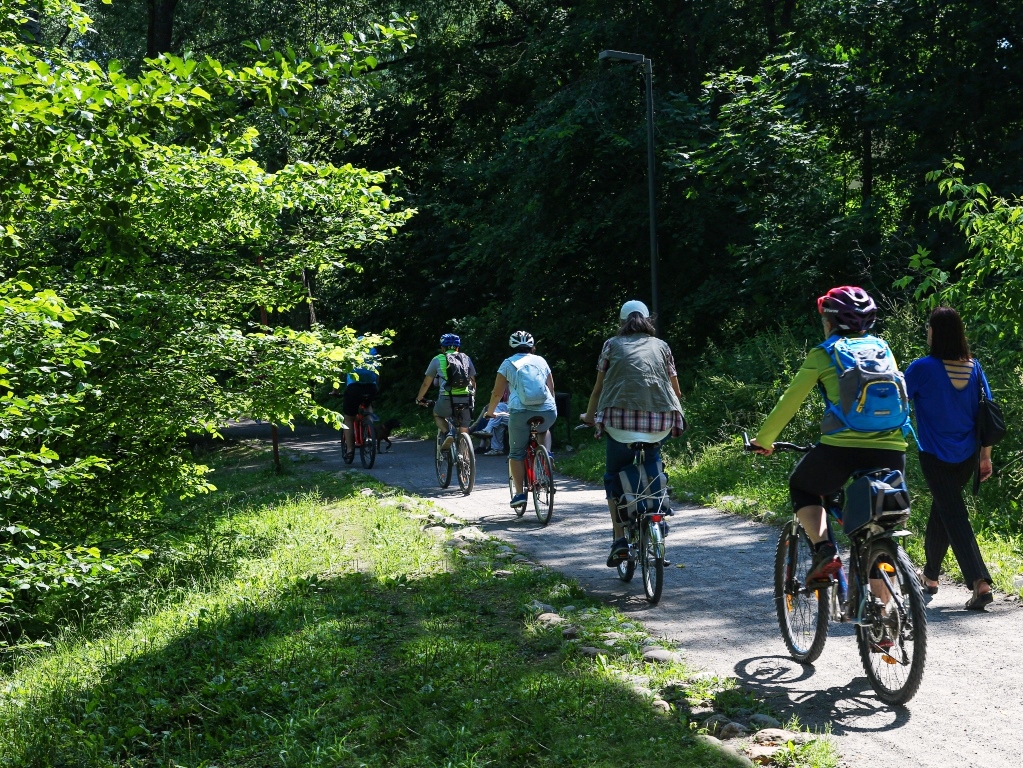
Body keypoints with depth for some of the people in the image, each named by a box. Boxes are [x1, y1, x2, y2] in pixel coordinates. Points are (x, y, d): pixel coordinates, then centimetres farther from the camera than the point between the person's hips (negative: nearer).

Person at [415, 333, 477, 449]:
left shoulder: (437, 359, 14)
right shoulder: (466, 358, 19)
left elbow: (426, 383, 20)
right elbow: (473, 382, 25)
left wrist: (419, 399, 34)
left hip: (447, 399, -2)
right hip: (466, 399, 2)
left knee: (437, 414, 28)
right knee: (464, 432, 19)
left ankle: (448, 433, 1)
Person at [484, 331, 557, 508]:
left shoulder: (508, 364, 12)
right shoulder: (541, 361, 20)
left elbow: (497, 393, 11)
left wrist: (490, 411, 26)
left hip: (520, 412, -3)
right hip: (548, 412, 3)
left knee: (516, 453, 10)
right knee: (543, 432, 37)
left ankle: (519, 493, 2)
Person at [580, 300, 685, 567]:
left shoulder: (612, 344, 14)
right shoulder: (661, 346, 18)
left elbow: (598, 389, 14)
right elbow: (676, 390, 21)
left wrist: (589, 416, 30)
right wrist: (676, 409, 41)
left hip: (620, 419, -2)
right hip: (660, 422, 2)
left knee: (613, 477, 12)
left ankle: (620, 538, -1)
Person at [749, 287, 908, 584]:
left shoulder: (823, 354, 7)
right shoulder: (882, 349, 19)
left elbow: (789, 401, 9)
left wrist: (763, 440, 23)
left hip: (842, 449, -4)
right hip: (891, 453, 4)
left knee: (801, 487, 25)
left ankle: (824, 549, 4)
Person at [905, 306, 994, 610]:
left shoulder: (922, 368, -15)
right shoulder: (973, 367, 0)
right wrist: (986, 456, 11)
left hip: (936, 457, -5)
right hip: (968, 456, 5)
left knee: (954, 516, -3)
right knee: (942, 509, 22)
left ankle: (980, 582, -16)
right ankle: (930, 574, 35)